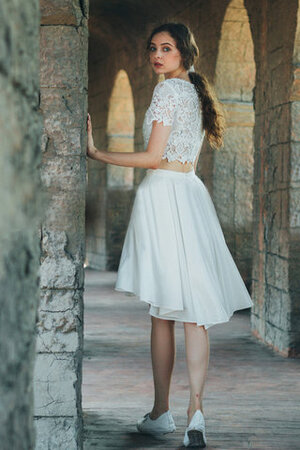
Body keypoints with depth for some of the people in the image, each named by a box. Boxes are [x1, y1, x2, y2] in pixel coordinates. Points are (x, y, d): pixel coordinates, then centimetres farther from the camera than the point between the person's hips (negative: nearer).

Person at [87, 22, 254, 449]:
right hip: (192, 192, 7)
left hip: (163, 195, -7)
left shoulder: (168, 90, -8)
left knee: (162, 309, -1)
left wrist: (96, 153, -9)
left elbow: (153, 157, -13)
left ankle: (161, 412, 5)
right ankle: (195, 408, -13)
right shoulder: (196, 92, 18)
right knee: (193, 310, -2)